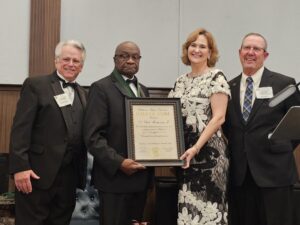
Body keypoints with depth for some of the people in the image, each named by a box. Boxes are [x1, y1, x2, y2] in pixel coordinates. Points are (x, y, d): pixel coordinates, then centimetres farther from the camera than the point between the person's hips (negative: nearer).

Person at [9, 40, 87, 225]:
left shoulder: (83, 94, 15)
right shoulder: (35, 85, -2)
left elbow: (84, 134, 15)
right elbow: (21, 128, -10)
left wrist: (82, 172, 7)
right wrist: (20, 167, -17)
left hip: (70, 175, 6)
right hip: (38, 173, -5)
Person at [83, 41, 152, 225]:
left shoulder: (143, 90, 16)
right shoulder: (101, 88, -7)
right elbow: (93, 136, -14)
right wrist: (119, 162, -23)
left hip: (141, 175, 7)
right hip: (115, 176, -7)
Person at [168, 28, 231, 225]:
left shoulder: (216, 77, -5)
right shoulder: (181, 81, 14)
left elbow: (218, 118, -13)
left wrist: (196, 148, -19)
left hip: (207, 152, -6)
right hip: (182, 152, 6)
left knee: (206, 206, -4)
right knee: (186, 205, 9)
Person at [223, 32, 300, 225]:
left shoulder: (284, 83, -1)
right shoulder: (230, 87, 9)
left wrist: (282, 150, -4)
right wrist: (233, 150, 5)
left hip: (274, 171, -3)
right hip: (239, 173, 4)